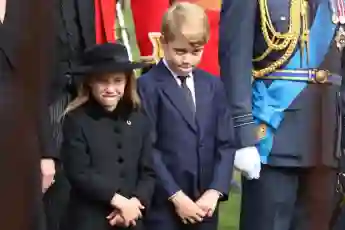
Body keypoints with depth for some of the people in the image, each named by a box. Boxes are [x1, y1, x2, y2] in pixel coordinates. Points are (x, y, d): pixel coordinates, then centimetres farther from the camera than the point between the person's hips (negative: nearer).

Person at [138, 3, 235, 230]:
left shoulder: (213, 85, 11)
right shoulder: (148, 85, -6)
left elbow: (226, 144, 8)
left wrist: (215, 191, -5)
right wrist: (175, 196, -14)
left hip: (205, 204, 5)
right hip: (163, 205, -5)